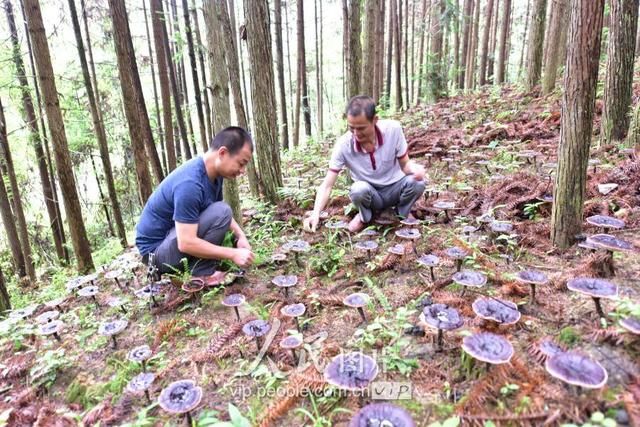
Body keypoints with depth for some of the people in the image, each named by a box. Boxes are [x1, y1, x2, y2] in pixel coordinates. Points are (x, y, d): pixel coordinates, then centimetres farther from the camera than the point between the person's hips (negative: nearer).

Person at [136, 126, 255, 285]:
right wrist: (232, 254, -27)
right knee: (220, 212, -25)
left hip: (173, 238, 9)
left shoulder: (214, 172, -2)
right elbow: (186, 243, -32)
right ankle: (200, 274, -12)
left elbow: (226, 217, 10)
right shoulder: (189, 183, -30)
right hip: (156, 249, -9)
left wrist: (240, 236, -7)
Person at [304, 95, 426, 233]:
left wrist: (415, 168, -33)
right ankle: (365, 216, 0)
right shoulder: (344, 144, -22)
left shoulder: (393, 129, -20)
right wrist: (316, 213, -37)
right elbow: (327, 185, -22)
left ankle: (401, 215, 1)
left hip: (395, 187, 1)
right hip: (369, 194, -1)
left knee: (416, 182, -32)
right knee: (358, 189, -37)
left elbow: (405, 163, -8)